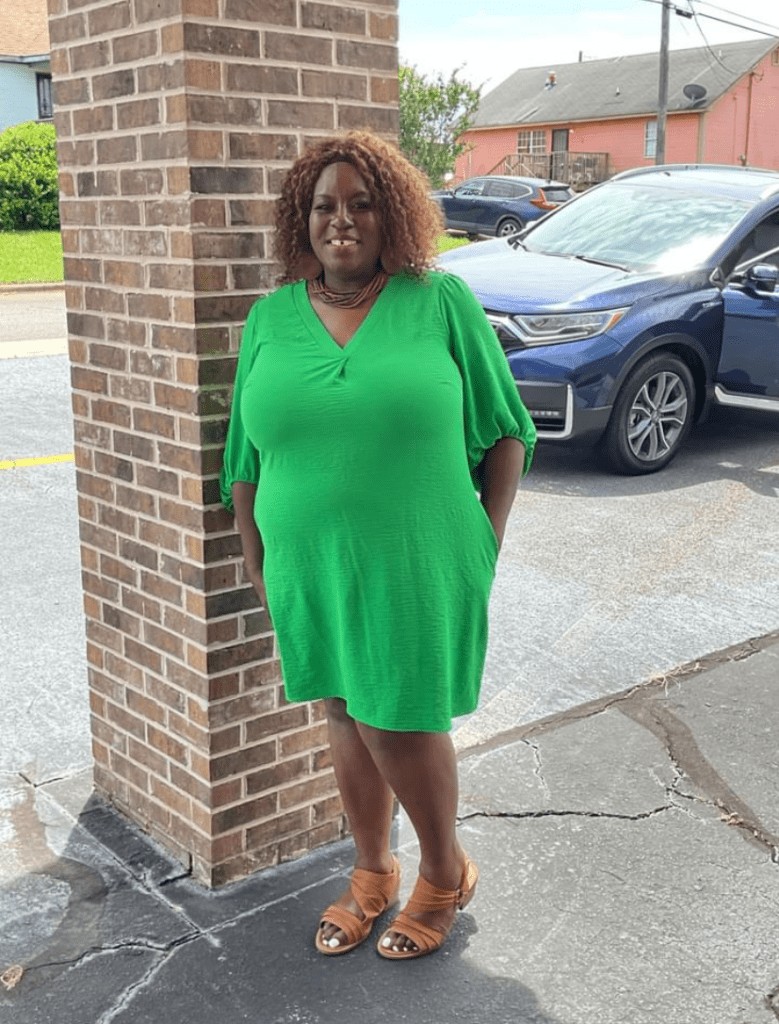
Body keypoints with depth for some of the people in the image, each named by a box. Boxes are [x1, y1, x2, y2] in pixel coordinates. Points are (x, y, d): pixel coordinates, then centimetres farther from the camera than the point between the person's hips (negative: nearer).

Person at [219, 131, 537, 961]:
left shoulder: (442, 301, -4)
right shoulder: (270, 319, 4)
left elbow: (504, 428, 1)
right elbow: (246, 457, 9)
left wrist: (489, 535, -2)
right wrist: (256, 560, 7)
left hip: (418, 566, -3)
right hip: (312, 569, 4)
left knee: (396, 723, 2)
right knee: (346, 716, 15)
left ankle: (445, 874, 30)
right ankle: (372, 874, 38)